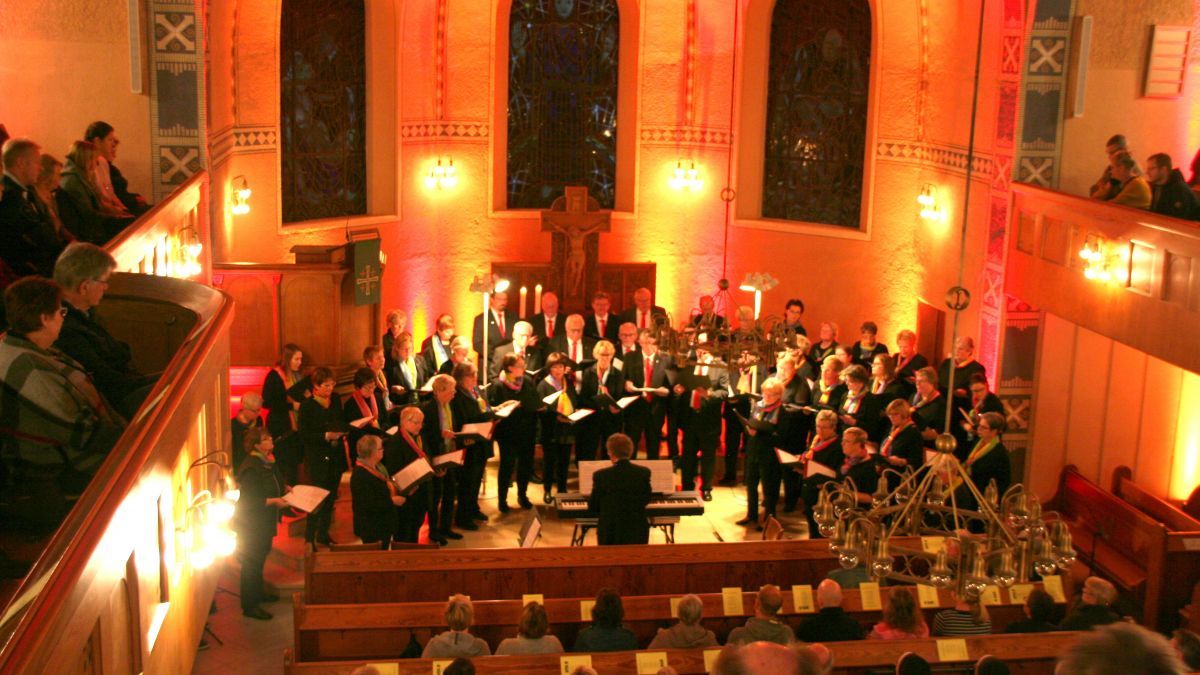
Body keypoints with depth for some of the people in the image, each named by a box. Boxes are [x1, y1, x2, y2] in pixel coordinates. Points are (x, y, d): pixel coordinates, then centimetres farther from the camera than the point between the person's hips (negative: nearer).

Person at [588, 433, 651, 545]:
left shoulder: (600, 475, -14)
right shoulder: (644, 473, -7)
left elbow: (593, 507, -2)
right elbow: (646, 500, 8)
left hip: (610, 535, -1)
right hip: (638, 533, 2)